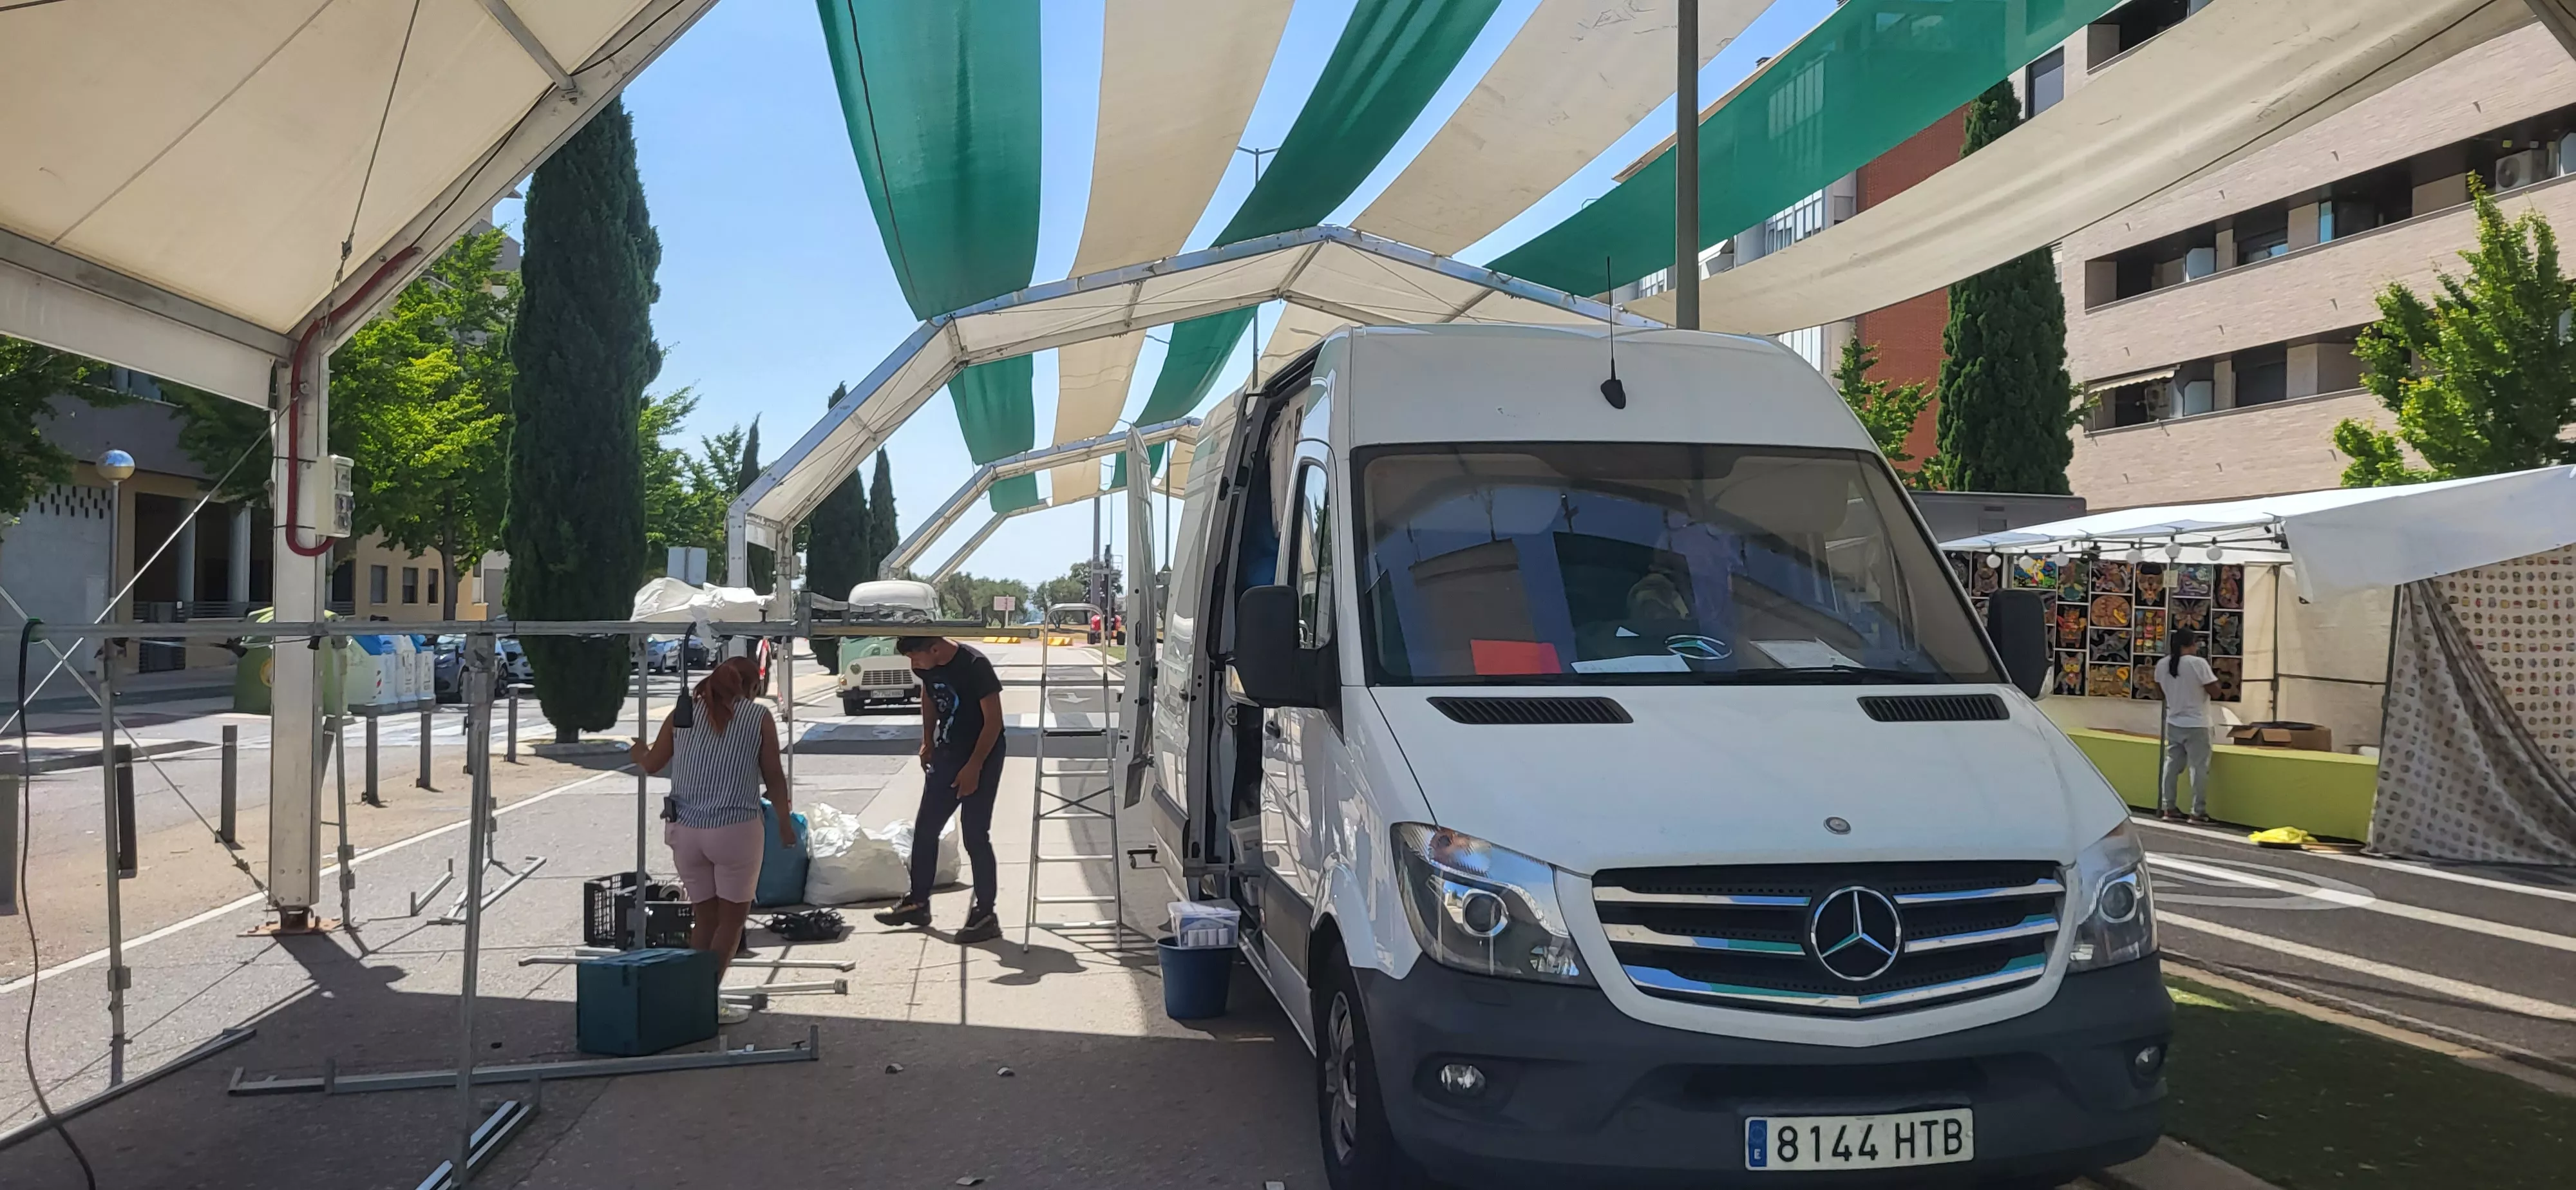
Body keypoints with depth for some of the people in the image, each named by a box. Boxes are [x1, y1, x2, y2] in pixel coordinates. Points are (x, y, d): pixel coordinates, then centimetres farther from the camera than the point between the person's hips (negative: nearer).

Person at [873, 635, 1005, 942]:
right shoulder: (927, 667, -4)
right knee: (925, 828, 11)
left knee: (975, 836, -7)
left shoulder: (975, 666, -24)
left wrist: (973, 767, -20)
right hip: (947, 753, 7)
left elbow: (993, 720, -20)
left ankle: (985, 914, 2)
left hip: (981, 758, -7)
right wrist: (928, 742, 16)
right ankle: (918, 902, 25)